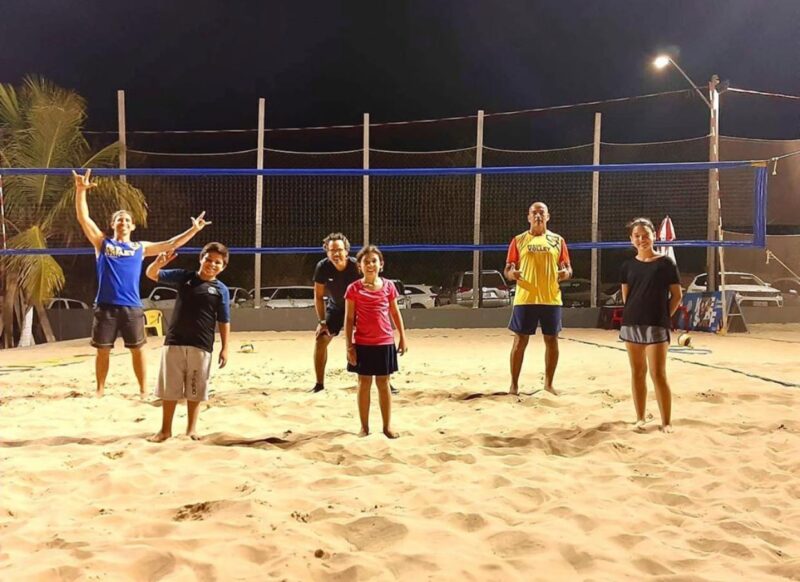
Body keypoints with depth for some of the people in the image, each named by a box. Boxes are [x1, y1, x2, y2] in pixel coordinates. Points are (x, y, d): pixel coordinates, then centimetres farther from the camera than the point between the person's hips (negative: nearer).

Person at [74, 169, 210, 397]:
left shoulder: (140, 248, 13)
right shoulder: (102, 243, 9)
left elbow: (171, 244, 15)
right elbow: (83, 217, 0)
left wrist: (194, 229, 8)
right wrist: (81, 190, -11)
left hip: (132, 307, 1)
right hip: (105, 306, -1)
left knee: (137, 350, 4)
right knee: (103, 350, 5)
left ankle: (143, 390, 14)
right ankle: (100, 390, 18)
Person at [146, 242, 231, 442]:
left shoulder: (221, 289, 0)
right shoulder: (184, 276, 2)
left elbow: (224, 321, 3)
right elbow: (151, 274, -1)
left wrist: (224, 348, -1)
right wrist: (158, 263, -23)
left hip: (201, 346, -1)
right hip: (174, 342, 1)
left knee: (195, 390, 9)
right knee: (169, 388, 8)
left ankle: (191, 429, 24)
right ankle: (165, 429, 21)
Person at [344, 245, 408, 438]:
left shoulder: (388, 286, 1)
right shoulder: (354, 289, -4)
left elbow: (395, 313, 9)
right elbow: (349, 319, -3)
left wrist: (403, 338, 7)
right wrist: (349, 346, -6)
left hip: (385, 342, 1)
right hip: (362, 344, -1)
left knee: (383, 383, 9)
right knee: (364, 383, 7)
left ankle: (387, 426, 19)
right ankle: (364, 427, 17)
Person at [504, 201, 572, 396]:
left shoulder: (558, 240, 8)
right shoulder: (519, 240, 5)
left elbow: (568, 268, 10)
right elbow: (508, 270, 5)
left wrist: (566, 273, -13)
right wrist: (512, 273, -18)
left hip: (551, 299, 2)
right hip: (525, 299, -2)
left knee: (552, 340, 7)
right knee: (520, 340, 1)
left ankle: (549, 383, 21)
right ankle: (514, 384, 10)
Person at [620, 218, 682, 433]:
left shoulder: (665, 263, -3)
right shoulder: (628, 265, 7)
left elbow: (677, 295, 0)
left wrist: (664, 317, -3)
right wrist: (636, 313, 5)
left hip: (656, 326, -4)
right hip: (631, 324, 4)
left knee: (658, 374, -5)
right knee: (637, 372, 10)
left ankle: (666, 422, 6)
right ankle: (640, 418, 19)